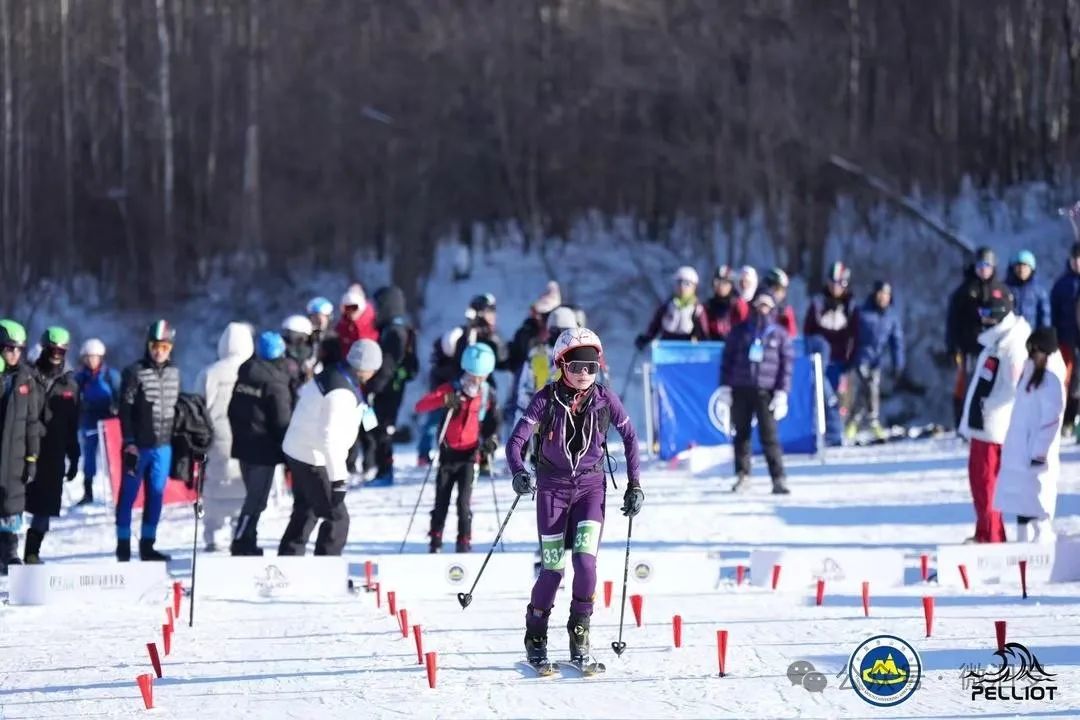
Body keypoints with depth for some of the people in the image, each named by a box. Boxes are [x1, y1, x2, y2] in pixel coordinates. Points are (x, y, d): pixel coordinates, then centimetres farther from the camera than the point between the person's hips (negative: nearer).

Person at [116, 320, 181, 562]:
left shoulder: (174, 373, 9)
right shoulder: (134, 372, -7)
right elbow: (125, 409, -9)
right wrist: (129, 443, -14)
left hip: (164, 446, 5)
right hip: (139, 446, -5)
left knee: (156, 496, 7)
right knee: (129, 494, 1)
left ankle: (147, 546, 13)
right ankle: (123, 546, 7)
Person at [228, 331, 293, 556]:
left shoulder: (244, 373, 6)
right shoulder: (276, 383, -17)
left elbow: (232, 410, 14)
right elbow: (282, 421, -14)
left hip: (243, 445, 8)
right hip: (264, 449, -8)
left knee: (253, 494, 18)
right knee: (256, 498, -3)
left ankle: (246, 543, 21)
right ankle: (242, 544, -5)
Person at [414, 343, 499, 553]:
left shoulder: (488, 396, -3)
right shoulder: (452, 390, -10)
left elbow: (493, 422, 14)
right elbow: (420, 406, -21)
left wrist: (491, 440, -7)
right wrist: (443, 401, -38)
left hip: (470, 455, 0)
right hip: (448, 453, 0)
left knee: (464, 502, -12)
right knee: (441, 502, 8)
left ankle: (464, 543, -5)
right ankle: (435, 543, 22)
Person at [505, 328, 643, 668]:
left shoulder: (605, 399, -5)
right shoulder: (547, 399, -11)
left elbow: (630, 437, 8)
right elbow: (516, 441, -17)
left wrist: (634, 484, 6)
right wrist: (519, 473, -36)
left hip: (590, 486, 1)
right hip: (553, 487, -1)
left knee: (585, 560, -16)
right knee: (553, 568, -3)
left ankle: (580, 632, 2)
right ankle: (535, 636, 18)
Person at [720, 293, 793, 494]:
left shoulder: (780, 335, 7)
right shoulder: (740, 332, 11)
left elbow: (786, 365, 3)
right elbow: (727, 359, 10)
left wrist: (782, 393, -5)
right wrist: (725, 387, 2)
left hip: (765, 392, -2)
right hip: (740, 390, 2)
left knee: (769, 436, -11)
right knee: (741, 434, 6)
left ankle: (778, 479, -12)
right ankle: (742, 476, 16)